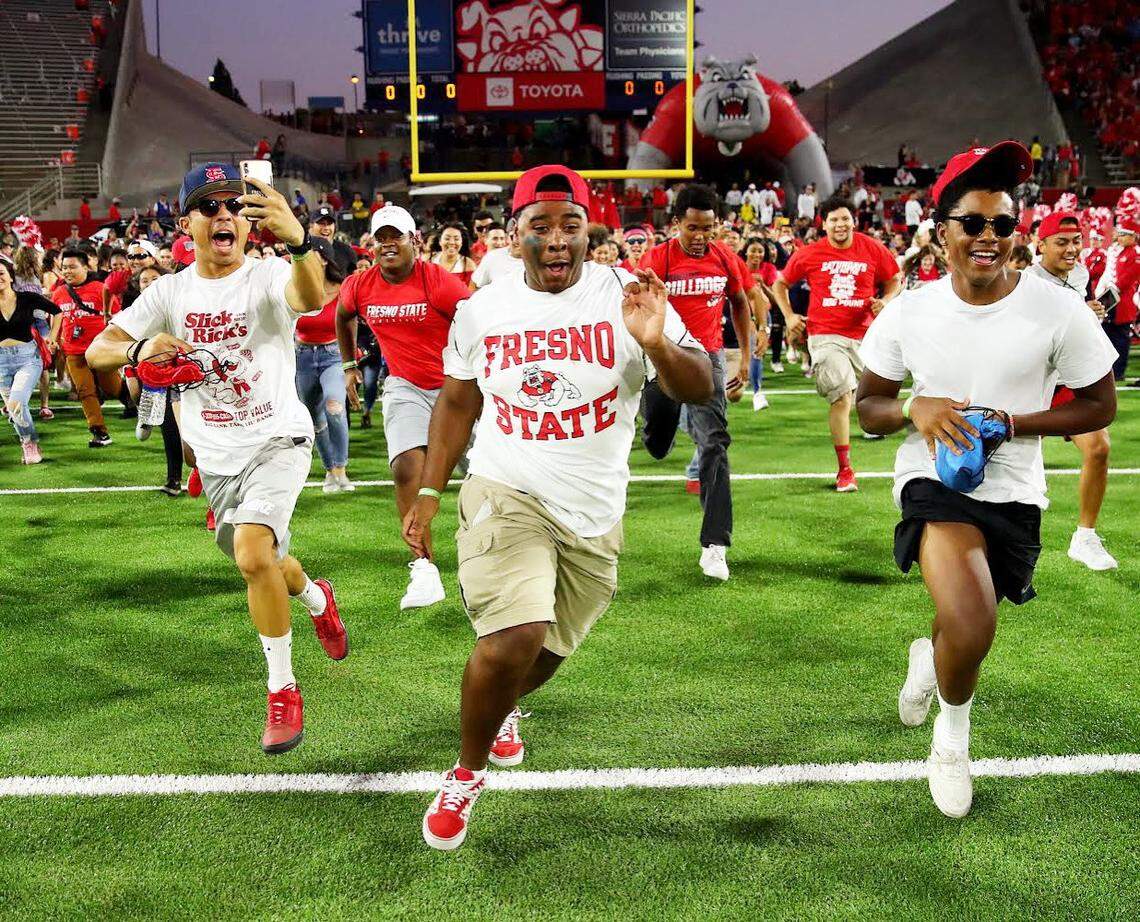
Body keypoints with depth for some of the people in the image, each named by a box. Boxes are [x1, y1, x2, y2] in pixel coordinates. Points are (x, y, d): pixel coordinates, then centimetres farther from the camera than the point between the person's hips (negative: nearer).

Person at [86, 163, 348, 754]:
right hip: (215, 456, 5)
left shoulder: (268, 277, -13)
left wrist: (298, 241, -59)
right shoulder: (169, 291, 0)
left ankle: (282, 690, -6)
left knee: (253, 554, -25)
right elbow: (96, 351, -5)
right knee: (259, 562, 19)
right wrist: (139, 349, -28)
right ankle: (316, 599, 54)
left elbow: (311, 298, -38)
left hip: (277, 439, -5)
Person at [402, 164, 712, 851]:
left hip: (595, 512, 2)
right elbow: (457, 404, 13)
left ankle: (503, 708, 53)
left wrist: (656, 345, -31)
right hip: (506, 493, -1)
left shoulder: (625, 297, -8)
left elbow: (700, 391, -11)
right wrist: (429, 493, 9)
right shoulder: (482, 311, 0)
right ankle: (467, 773, 5)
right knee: (515, 638, -22)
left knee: (549, 649, 16)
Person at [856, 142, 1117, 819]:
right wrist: (916, 409, -18)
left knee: (964, 631, 15)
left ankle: (930, 656, 55)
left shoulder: (1058, 311, -11)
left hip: (1014, 491, 2)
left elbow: (1102, 406, -2)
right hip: (934, 481, -2)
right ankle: (953, 731, 7)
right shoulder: (908, 313, -6)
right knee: (973, 630, -25)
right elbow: (869, 407, 5)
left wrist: (1010, 421, -16)